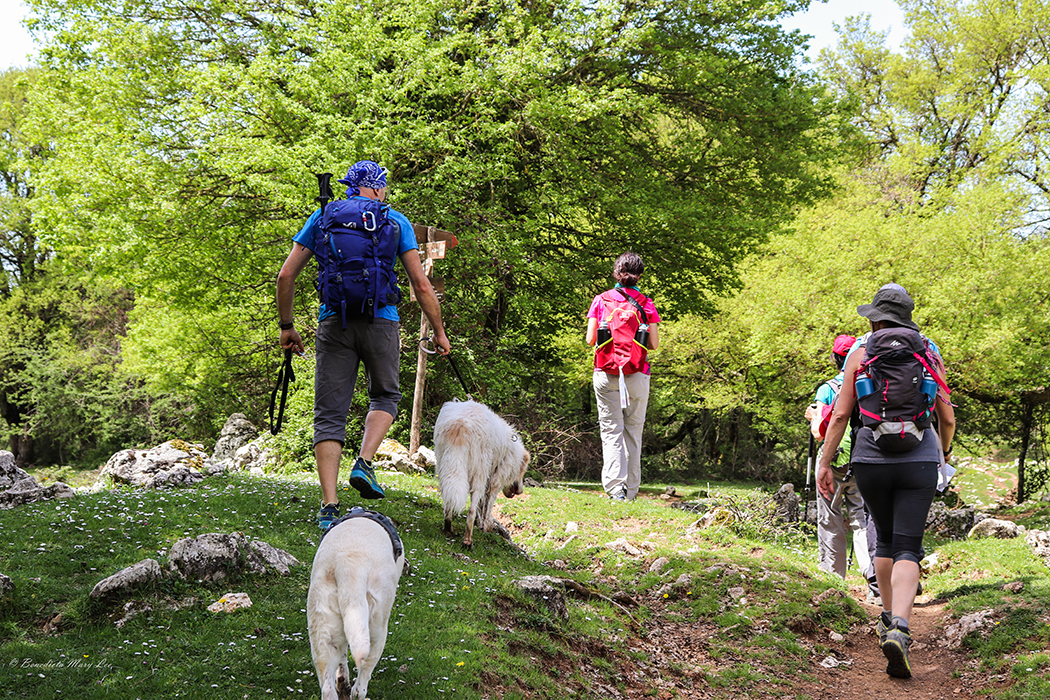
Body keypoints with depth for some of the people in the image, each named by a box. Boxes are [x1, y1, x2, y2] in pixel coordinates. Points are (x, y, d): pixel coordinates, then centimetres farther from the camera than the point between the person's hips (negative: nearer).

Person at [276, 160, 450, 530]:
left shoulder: (322, 217, 12)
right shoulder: (395, 221, 7)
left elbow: (286, 275, 6)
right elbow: (421, 285, 2)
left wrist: (286, 327, 15)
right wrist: (439, 332, 11)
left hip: (334, 323, 1)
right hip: (381, 322, -1)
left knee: (330, 413, 4)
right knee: (385, 396, 23)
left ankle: (329, 505, -6)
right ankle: (365, 463, -1)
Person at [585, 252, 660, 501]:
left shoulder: (601, 300, 1)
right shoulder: (646, 304, 0)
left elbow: (590, 340, 0)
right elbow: (654, 344, 0)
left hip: (606, 375, 0)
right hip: (637, 375, 1)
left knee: (611, 431, 0)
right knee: (633, 432, 11)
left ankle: (615, 485, -16)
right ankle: (631, 489, 14)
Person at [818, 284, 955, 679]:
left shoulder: (860, 352, 3)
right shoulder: (929, 354, 6)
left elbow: (840, 414, -2)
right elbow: (947, 417, 9)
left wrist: (824, 465, 3)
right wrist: (944, 452, 29)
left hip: (870, 459, 1)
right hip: (919, 461, -1)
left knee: (885, 539, 21)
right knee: (907, 548, -4)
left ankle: (888, 618, 30)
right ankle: (899, 629, -24)